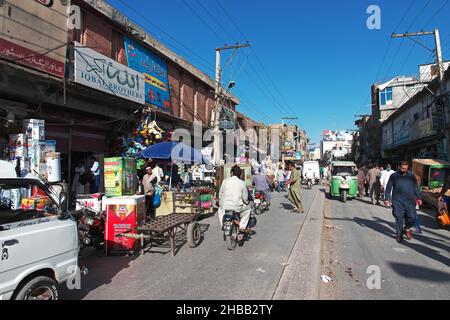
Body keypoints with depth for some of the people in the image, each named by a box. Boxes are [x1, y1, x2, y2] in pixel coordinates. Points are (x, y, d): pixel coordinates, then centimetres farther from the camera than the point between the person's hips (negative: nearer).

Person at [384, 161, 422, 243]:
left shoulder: (411, 176, 10)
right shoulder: (394, 176, 4)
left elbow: (416, 188, 15)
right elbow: (388, 188, 6)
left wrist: (418, 198, 6)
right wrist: (387, 199, 2)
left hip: (410, 201, 2)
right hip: (397, 201, -1)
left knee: (412, 217, -7)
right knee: (399, 219, 2)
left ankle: (407, 228, 23)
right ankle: (399, 235, 15)